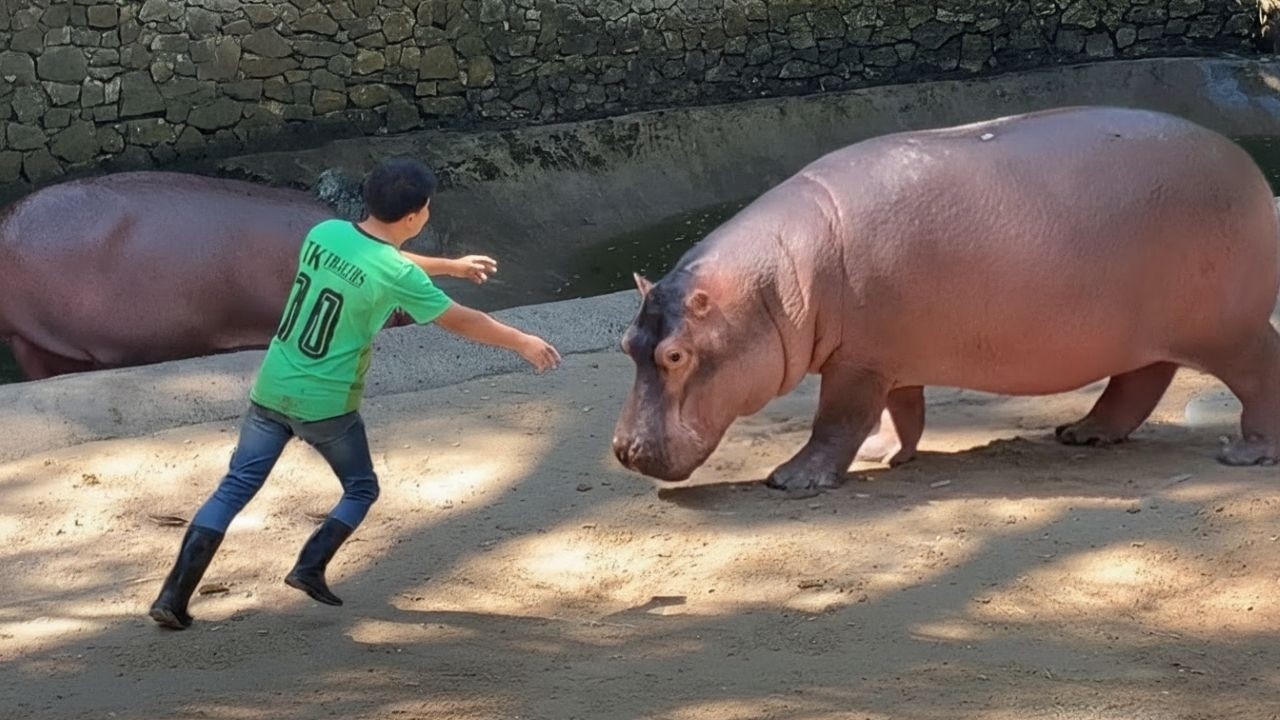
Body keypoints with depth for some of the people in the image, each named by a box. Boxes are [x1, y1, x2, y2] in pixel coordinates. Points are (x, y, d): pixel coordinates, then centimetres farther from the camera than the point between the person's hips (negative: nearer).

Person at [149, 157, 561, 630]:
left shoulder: (324, 234, 1)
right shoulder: (396, 276, -18)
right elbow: (459, 321, -5)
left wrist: (452, 266, 31)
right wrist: (522, 343, 10)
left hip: (271, 390, 5)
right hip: (326, 406, -5)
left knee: (235, 488, 6)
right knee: (361, 490, 19)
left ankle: (174, 597, -1)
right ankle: (310, 569, 3)